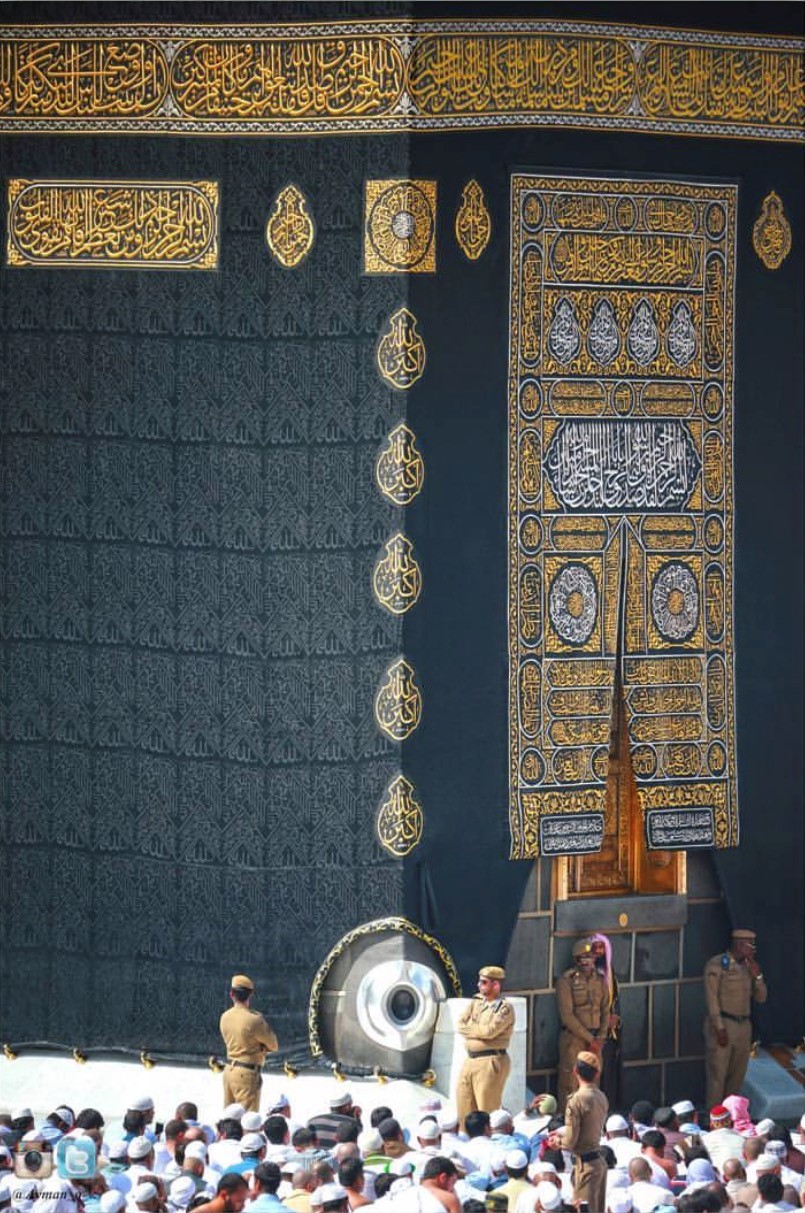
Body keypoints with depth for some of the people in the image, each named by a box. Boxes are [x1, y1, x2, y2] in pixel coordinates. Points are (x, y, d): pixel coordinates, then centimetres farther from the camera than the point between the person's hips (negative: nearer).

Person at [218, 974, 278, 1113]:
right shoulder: (254, 1019, -19)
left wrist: (259, 1047, 0)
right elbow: (273, 1046, -9)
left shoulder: (225, 1017, 3)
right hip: (247, 1074, -7)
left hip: (229, 1070, 7)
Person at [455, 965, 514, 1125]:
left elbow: (490, 1030, -18)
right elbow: (460, 1024, 8)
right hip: (470, 1061, 7)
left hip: (490, 1062, -7)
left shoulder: (505, 1008, -7)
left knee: (487, 1112, -7)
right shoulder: (477, 1002, 15)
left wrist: (468, 1029, -3)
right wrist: (478, 1031, -9)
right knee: (464, 1110, 10)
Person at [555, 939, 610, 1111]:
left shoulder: (600, 980, 9)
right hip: (573, 1038, -5)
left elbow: (605, 1011, 12)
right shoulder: (566, 981, -7)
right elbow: (567, 1015, -12)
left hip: (594, 1039, 5)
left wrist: (600, 1038, -1)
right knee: (569, 1084, -5)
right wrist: (589, 1038, -13)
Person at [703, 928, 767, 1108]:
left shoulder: (748, 966, 14)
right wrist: (720, 1028, -16)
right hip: (722, 1024, -7)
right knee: (718, 1075, -4)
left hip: (744, 1025, 7)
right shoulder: (717, 964, -5)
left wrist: (757, 975, -3)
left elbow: (761, 997, 14)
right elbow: (711, 997, -10)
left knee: (737, 1075, 10)